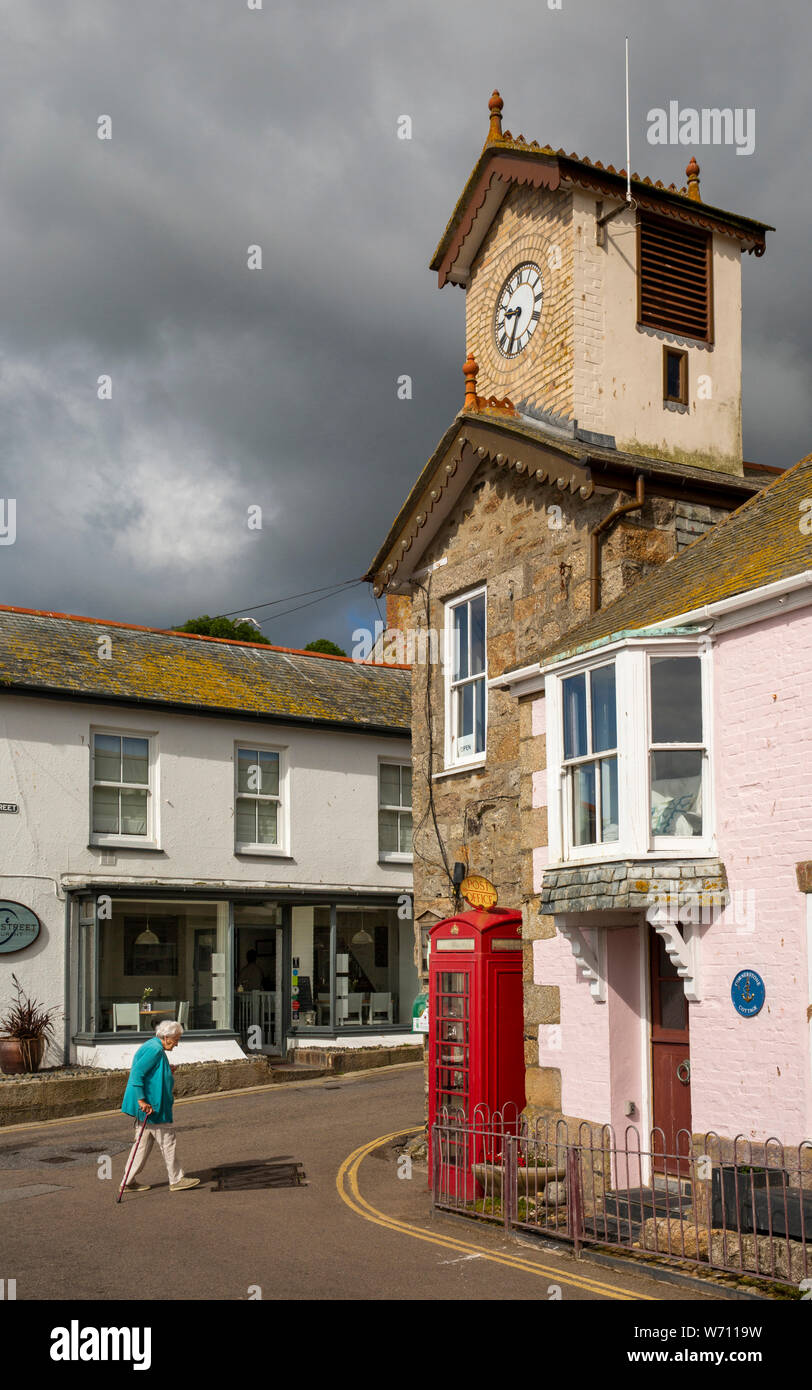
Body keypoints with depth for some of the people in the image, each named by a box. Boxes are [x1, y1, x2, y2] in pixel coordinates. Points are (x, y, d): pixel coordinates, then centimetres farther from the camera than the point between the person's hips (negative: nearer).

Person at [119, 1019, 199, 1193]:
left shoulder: (153, 1047, 15)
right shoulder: (154, 1050, -18)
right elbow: (136, 1073, -25)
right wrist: (142, 1100, -27)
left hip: (147, 1106, 11)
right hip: (152, 1106, -11)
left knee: (143, 1143, 13)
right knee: (167, 1141, 0)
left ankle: (129, 1182, 16)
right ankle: (176, 1180, 9)